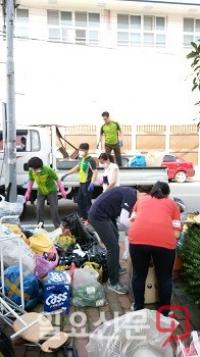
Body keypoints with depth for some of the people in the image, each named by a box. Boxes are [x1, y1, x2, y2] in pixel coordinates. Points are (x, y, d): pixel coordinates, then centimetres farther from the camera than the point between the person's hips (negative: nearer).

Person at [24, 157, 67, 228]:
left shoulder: (48, 170, -28)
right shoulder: (31, 171, -16)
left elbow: (57, 180, -16)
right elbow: (31, 181, 2)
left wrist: (62, 191, -12)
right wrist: (28, 193, -1)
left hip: (51, 191, -4)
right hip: (41, 192, 4)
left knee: (54, 209, -4)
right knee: (39, 209, 0)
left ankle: (58, 227, 5)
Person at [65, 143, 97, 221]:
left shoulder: (90, 160, -15)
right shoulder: (82, 159, 13)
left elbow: (95, 172, -20)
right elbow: (77, 168, 25)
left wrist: (92, 183, -28)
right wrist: (67, 174, 24)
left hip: (87, 184, -10)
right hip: (82, 183, 10)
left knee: (87, 202, -4)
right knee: (80, 200, 18)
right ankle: (83, 217, 31)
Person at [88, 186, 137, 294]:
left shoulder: (131, 193, 10)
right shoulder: (131, 196, -18)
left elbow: (123, 217, 18)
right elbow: (123, 221, -27)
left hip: (101, 213, 11)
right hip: (98, 216, -11)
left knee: (115, 236, 27)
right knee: (113, 247, -7)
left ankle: (116, 268, 44)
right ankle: (113, 282, 6)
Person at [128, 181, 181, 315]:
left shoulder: (142, 199, 29)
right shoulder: (172, 203, 24)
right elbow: (176, 232, 15)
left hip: (138, 238, 1)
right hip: (164, 240, -1)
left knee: (139, 275, 20)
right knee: (165, 278, 19)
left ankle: (138, 308, 34)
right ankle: (165, 312, 32)